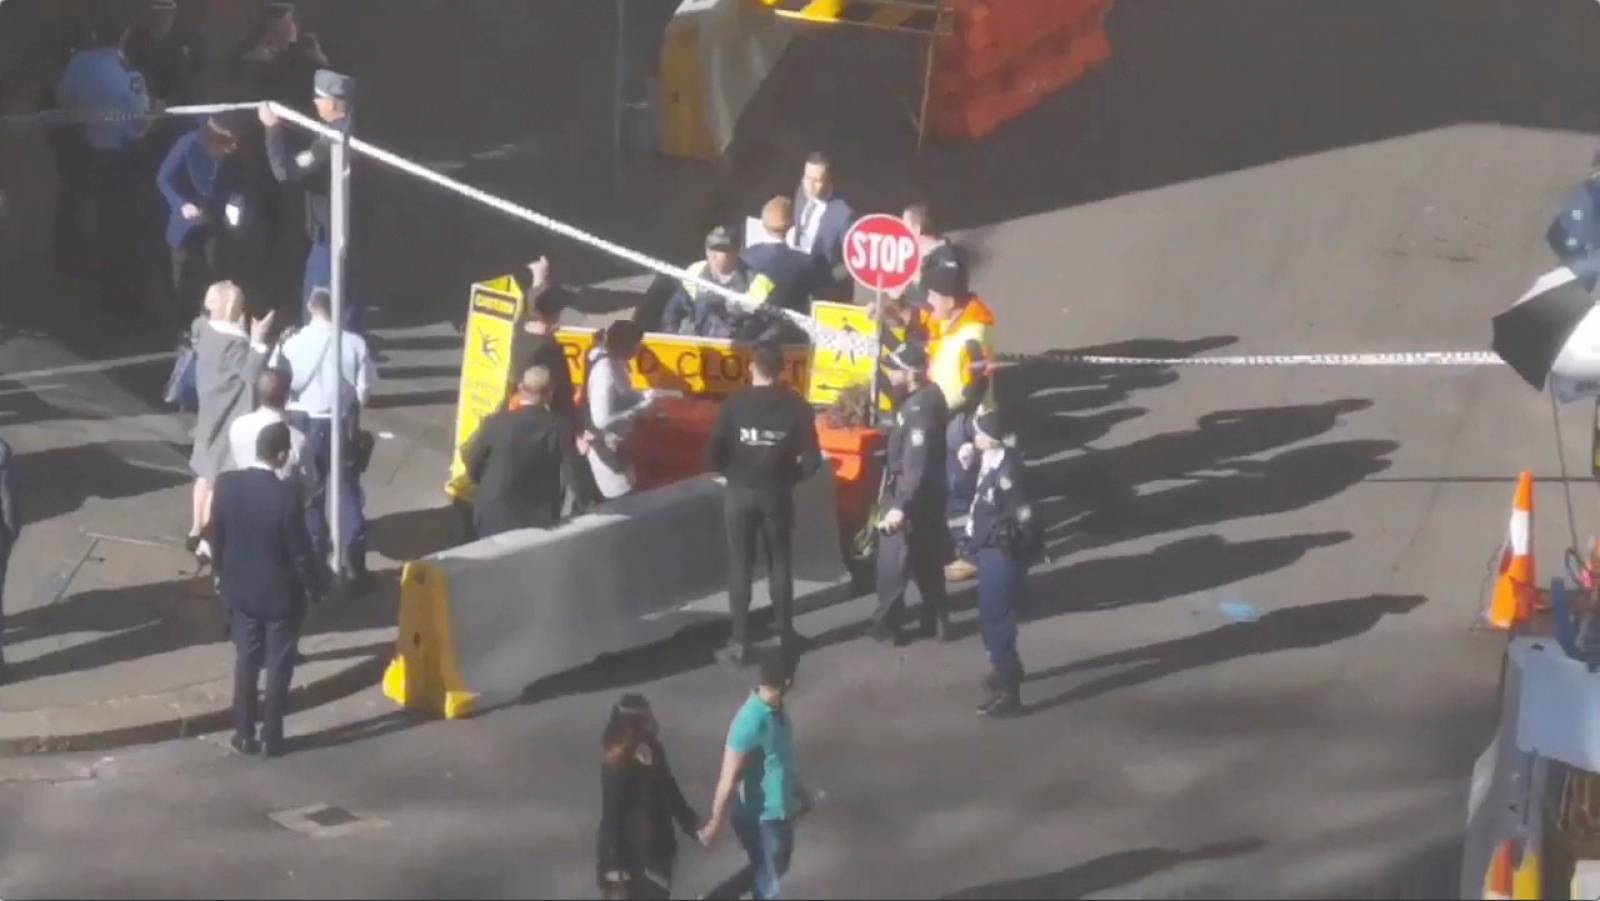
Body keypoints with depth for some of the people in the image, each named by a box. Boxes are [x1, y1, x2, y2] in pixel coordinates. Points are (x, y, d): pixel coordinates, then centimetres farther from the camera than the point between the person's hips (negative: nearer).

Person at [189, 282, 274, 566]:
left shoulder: (204, 328, -2)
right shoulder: (234, 341, -26)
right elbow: (250, 375, -29)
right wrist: (257, 342, -32)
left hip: (211, 410, 9)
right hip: (228, 415, -9)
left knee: (206, 471, 22)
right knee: (220, 478, 0)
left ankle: (197, 532, 34)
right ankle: (207, 543, 6)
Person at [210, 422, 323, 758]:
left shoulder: (227, 484, -12)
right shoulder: (285, 496, -26)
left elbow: (216, 536, 0)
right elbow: (300, 551, -17)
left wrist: (222, 574, 16)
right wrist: (314, 588, -1)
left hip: (240, 589, 4)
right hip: (280, 594, -4)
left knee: (246, 660, 18)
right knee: (278, 665, 11)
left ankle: (244, 734, 23)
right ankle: (271, 738, 18)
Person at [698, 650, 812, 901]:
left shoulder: (775, 709, -4)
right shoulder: (751, 723, -32)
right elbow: (729, 780, -25)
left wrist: (800, 791, 25)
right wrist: (715, 825, -18)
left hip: (778, 810, 8)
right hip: (760, 816, -8)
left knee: (770, 870, 26)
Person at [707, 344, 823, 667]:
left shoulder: (735, 404, -10)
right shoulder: (796, 406, -6)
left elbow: (714, 453, -10)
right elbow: (812, 460, -8)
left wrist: (733, 471, 10)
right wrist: (790, 476, 11)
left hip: (740, 493, -1)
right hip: (777, 494, 1)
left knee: (740, 567, 6)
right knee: (779, 564, 17)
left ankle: (740, 643, 4)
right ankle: (786, 635, 22)